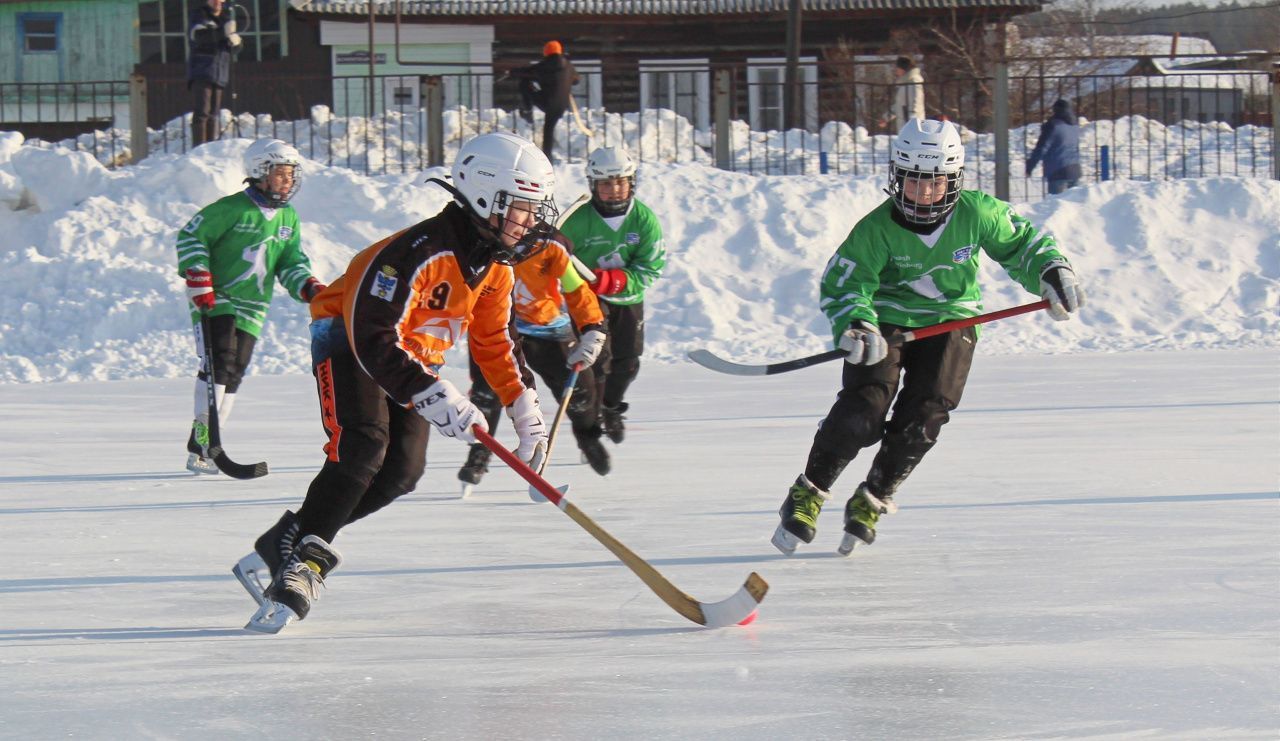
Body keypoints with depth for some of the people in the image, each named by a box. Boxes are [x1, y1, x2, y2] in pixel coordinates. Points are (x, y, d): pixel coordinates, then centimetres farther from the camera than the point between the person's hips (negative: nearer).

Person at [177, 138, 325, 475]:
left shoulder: (289, 218, 10)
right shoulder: (232, 208, -11)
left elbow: (291, 263, 14)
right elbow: (190, 236, -9)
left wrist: (309, 287, -5)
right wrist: (198, 279, -16)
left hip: (252, 308, 6)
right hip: (215, 299, -6)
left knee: (234, 372, 3)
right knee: (220, 362, -19)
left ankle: (204, 448, 8)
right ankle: (202, 438, -19)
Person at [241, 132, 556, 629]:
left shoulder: (495, 268, -3)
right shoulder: (417, 253, -31)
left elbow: (495, 341, 11)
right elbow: (374, 338, -37)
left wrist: (523, 405, 1)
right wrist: (432, 397, -44)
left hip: (415, 356, 8)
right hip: (347, 341, -8)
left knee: (402, 470, -10)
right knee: (361, 447, -28)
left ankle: (283, 545, -1)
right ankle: (301, 559, -24)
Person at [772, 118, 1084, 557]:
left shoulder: (977, 215, -12)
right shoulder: (877, 229, -18)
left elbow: (1021, 242, 6)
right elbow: (842, 284, -15)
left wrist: (1052, 272, -8)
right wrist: (856, 324, -34)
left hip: (951, 323, 2)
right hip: (885, 319, -2)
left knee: (923, 415, -15)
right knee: (863, 410, -19)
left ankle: (872, 502, 6)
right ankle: (808, 494, 0)